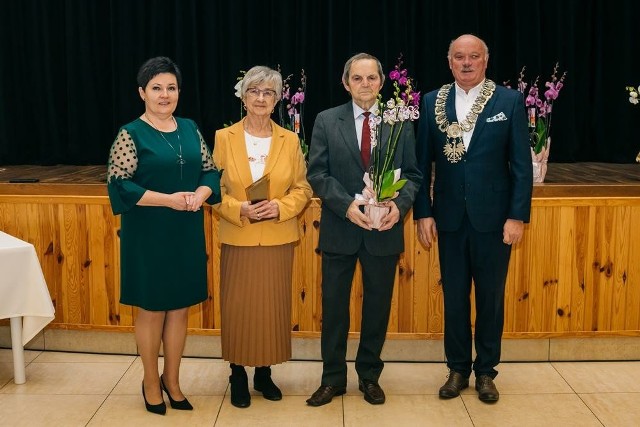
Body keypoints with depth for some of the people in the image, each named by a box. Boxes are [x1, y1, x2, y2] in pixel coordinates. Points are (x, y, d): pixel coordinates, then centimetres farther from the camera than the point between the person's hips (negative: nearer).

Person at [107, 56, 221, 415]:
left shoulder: (190, 129, 8)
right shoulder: (131, 134, -6)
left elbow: (211, 171, 9)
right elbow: (119, 185, -13)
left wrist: (201, 193, -12)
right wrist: (169, 199, -21)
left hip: (187, 234, 4)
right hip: (148, 236, -4)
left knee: (180, 308, 11)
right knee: (151, 309, 7)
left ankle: (172, 379, 27)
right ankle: (151, 382, 24)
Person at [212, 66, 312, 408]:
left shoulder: (290, 140, 3)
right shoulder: (224, 138, 0)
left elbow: (302, 189, 5)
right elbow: (214, 190, 0)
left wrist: (281, 207, -14)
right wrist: (239, 209, -16)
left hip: (278, 240, 1)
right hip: (238, 239, -1)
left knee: (273, 308, 7)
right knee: (237, 309, 3)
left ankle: (264, 373, 24)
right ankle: (238, 376, 20)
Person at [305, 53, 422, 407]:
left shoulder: (401, 122, 4)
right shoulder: (327, 121, 1)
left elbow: (412, 174, 4)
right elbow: (317, 173, -4)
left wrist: (400, 205, -15)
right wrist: (347, 205, -17)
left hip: (384, 230, 1)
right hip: (340, 229, -1)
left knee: (378, 305, 11)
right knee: (334, 305, 7)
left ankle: (369, 375, 28)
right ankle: (333, 378, 22)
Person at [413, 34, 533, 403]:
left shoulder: (510, 101, -2)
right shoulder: (432, 102, 3)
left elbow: (522, 164, -4)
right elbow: (422, 162, 3)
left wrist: (518, 216, -9)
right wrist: (423, 213, -2)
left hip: (493, 217, -1)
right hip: (450, 218, 2)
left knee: (491, 297, 10)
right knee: (454, 297, 11)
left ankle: (486, 371, 25)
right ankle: (458, 368, 26)